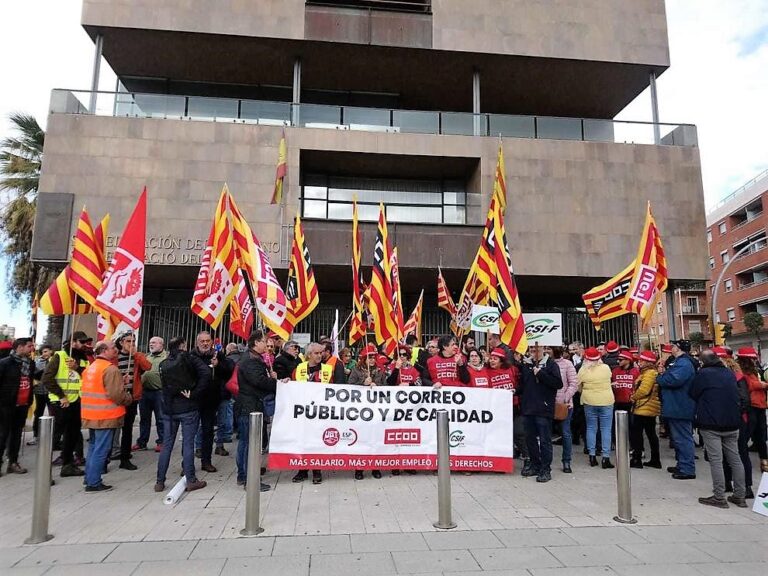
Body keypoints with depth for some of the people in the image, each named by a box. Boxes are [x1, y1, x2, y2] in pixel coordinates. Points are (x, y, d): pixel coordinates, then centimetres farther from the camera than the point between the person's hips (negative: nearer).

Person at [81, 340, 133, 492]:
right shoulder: (110, 369, -16)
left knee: (93, 446, 21)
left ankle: (89, 478, 30)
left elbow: (90, 390, 18)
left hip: (91, 415, 9)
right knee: (101, 450, -1)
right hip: (106, 416, -9)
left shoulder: (90, 367, 14)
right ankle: (93, 483, 4)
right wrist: (129, 399, -3)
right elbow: (117, 394, -21)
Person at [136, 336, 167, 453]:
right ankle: (142, 442, 24)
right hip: (145, 391, 6)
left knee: (160, 418, 3)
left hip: (159, 392, -6)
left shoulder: (166, 357, -6)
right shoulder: (146, 357, 16)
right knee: (144, 418, 14)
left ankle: (161, 442, 13)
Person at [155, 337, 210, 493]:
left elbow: (164, 385, 10)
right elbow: (206, 373, -20)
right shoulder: (189, 358, -6)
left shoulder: (163, 364, 8)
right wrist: (194, 394, -16)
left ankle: (160, 482, 15)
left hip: (169, 409, 4)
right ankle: (191, 480, 6)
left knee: (166, 445, 10)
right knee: (188, 444, 1)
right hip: (188, 409, -4)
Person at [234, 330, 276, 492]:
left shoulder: (252, 359, 17)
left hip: (246, 406, 11)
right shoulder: (251, 360, -17)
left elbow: (260, 379, 16)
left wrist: (271, 377, -3)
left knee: (244, 441, 16)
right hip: (250, 407, -11)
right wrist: (274, 380, -12)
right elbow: (260, 380, -29)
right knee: (252, 443, -6)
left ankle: (242, 475, 27)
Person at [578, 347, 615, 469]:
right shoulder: (606, 367, -6)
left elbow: (579, 388, 1)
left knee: (591, 428, 10)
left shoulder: (583, 370, -7)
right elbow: (609, 379, 12)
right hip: (606, 401, 0)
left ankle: (592, 456, 12)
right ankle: (606, 457, 3)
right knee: (606, 429, 4)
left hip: (589, 402, 0)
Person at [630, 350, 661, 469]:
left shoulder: (649, 373, -16)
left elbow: (643, 390, -24)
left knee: (636, 433, -3)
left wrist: (634, 397, -9)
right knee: (651, 433, 14)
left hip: (644, 409, -10)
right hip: (650, 409, 10)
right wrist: (635, 397, 6)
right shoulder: (649, 372, 15)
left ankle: (636, 459, 1)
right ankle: (655, 460, 21)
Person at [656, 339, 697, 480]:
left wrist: (659, 378, -14)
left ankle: (687, 469, 2)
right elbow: (669, 377, 20)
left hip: (680, 408, -11)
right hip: (675, 407, 11)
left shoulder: (684, 363, -18)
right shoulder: (678, 362, 17)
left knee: (683, 438, -5)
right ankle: (682, 465, 30)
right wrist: (662, 376, 1)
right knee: (679, 438, 19)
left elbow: (674, 380, -30)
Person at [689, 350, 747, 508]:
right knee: (735, 459, 12)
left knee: (716, 461, -3)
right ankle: (739, 496, 18)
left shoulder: (703, 374, -11)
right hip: (732, 423, 6)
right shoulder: (730, 374, 8)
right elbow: (736, 396, 21)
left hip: (710, 424, -6)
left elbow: (693, 394, -2)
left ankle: (719, 497, -1)